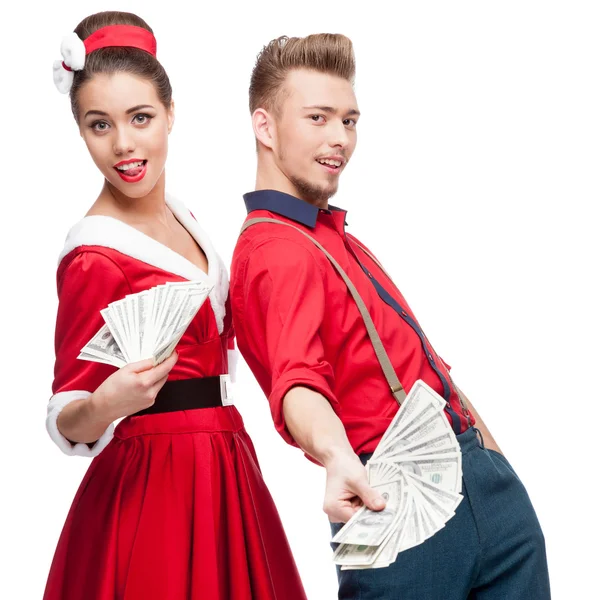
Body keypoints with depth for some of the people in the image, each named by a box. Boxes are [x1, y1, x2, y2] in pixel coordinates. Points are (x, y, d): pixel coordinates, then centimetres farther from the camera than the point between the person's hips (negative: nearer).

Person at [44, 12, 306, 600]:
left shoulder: (177, 216, 7)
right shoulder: (95, 256, -17)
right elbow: (65, 421, -19)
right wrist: (105, 406, -38)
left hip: (220, 477, 8)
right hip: (154, 490, -8)